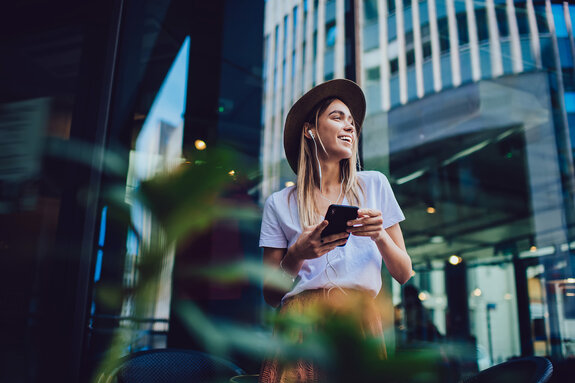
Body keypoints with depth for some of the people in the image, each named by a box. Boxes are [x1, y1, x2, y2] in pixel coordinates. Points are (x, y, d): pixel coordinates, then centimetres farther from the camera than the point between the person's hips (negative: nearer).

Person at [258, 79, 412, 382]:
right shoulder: (279, 204, 7)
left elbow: (403, 274, 11)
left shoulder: (374, 185, 11)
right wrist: (296, 256, -12)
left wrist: (380, 235, -9)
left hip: (359, 321, 1)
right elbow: (270, 295, 7)